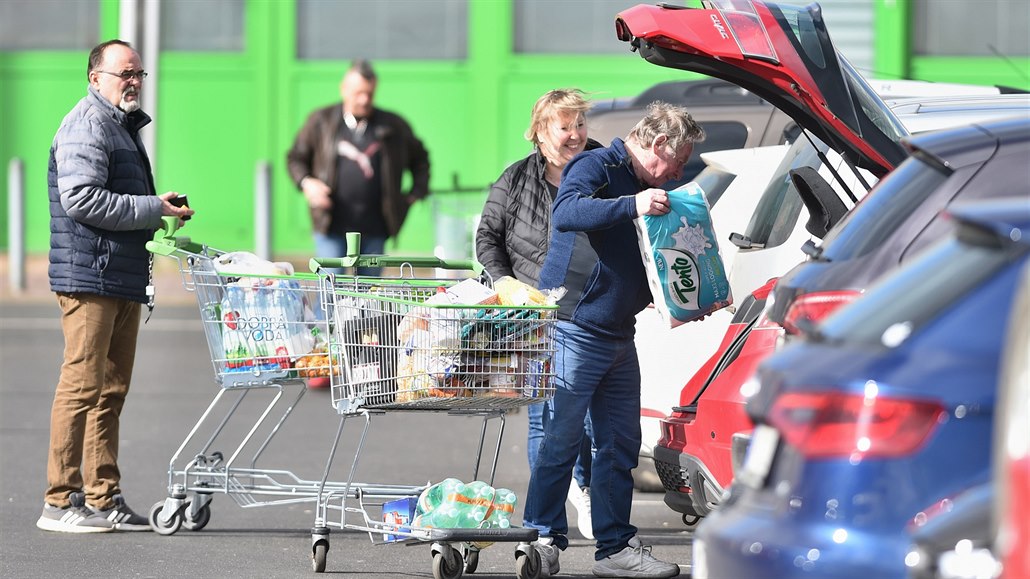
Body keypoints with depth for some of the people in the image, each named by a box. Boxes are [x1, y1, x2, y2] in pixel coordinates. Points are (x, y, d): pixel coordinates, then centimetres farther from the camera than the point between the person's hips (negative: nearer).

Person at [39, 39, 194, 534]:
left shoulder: (123, 128, 23)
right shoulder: (86, 127, -10)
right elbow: (81, 198, -21)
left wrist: (161, 212, 12)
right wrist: (152, 209, -17)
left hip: (124, 279, 10)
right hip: (90, 277, -10)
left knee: (111, 390, 11)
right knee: (82, 385, -11)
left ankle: (103, 498, 14)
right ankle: (60, 500, -10)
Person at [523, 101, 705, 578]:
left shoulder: (642, 188, 18)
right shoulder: (596, 168, -10)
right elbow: (566, 213, -32)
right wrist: (631, 206, -40)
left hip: (618, 336, 9)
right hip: (576, 328, -9)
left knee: (621, 443, 8)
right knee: (562, 439, -6)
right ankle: (541, 540, 0)